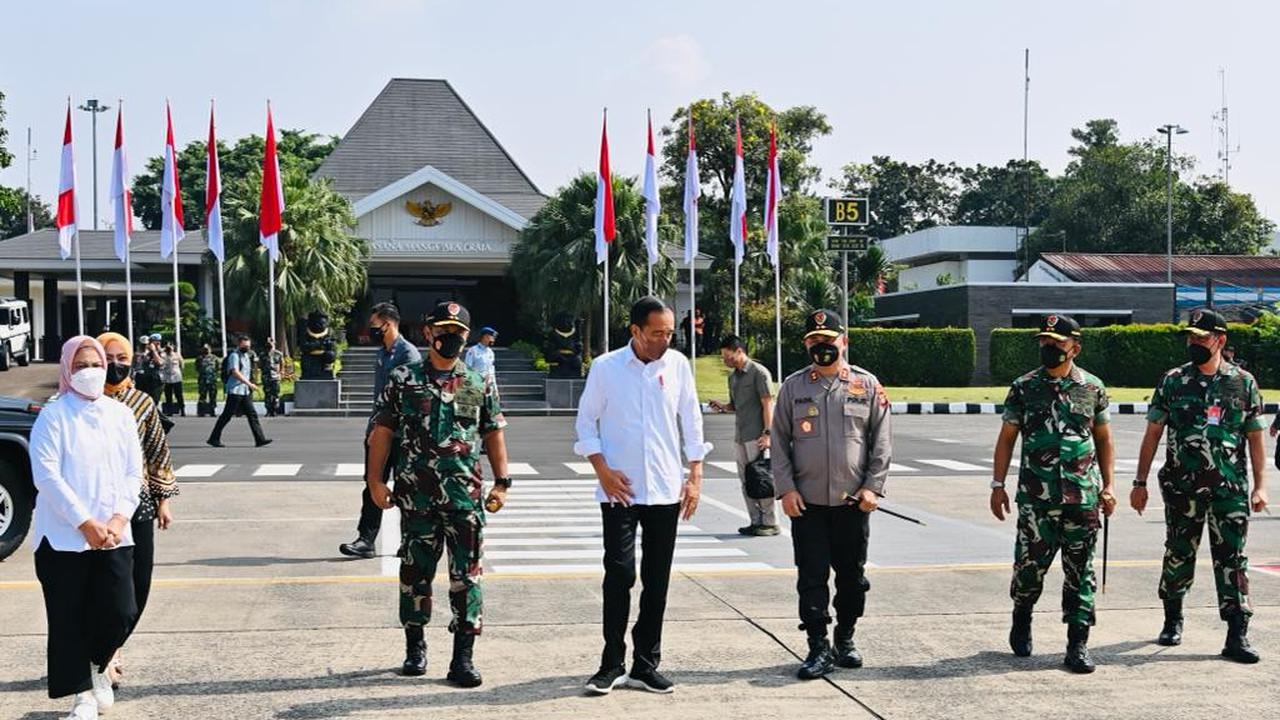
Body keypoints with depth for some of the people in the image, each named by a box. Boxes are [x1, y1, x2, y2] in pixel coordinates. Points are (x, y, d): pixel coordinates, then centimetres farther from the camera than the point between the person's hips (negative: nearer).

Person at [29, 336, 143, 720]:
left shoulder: (120, 414, 10)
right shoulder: (54, 415, -4)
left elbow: (133, 472, 8)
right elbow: (47, 475, -11)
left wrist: (118, 520, -7)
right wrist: (86, 523, -14)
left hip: (113, 534, 3)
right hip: (63, 536, -3)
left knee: (120, 613, -4)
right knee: (69, 619, 1)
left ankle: (95, 665, 27)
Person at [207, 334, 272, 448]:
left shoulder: (246, 356, 18)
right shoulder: (234, 356, -10)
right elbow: (235, 373, -22)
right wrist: (249, 384, -25)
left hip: (245, 391, 8)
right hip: (235, 391, -8)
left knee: (252, 414, 1)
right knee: (226, 416, -4)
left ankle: (260, 439, -2)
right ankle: (214, 439, 5)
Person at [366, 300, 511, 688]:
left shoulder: (480, 384, 7)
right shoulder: (403, 379, 4)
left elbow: (494, 435, 10)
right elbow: (382, 432, 3)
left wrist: (501, 482, 3)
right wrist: (375, 480, -3)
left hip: (466, 495, 1)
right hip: (415, 495, 0)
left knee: (467, 575, -2)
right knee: (415, 572, 9)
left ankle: (463, 656, 3)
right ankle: (415, 647, 24)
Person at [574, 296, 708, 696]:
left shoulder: (677, 364, 3)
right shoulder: (606, 367, -4)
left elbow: (691, 423, 8)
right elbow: (586, 422, 2)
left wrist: (695, 476, 4)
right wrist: (603, 471, -8)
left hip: (665, 491, 3)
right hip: (620, 490, -3)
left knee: (657, 580, 7)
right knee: (619, 574, -6)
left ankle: (645, 665, 17)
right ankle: (612, 664, 7)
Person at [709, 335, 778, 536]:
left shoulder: (759, 372, -7)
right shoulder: (733, 376, 17)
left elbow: (767, 404, -11)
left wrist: (767, 433, -18)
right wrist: (722, 406, 2)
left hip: (756, 436, -8)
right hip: (740, 436, 8)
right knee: (746, 481, 8)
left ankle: (770, 522, -1)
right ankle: (756, 522, 14)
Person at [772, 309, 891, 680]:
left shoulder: (867, 385, 5)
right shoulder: (793, 386, 5)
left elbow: (881, 441, 5)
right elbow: (780, 442, 6)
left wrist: (873, 486, -4)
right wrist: (786, 488, -4)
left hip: (854, 501, 1)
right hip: (806, 502, 0)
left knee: (852, 575, 10)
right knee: (812, 577, -2)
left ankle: (845, 639, 26)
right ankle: (819, 649, 4)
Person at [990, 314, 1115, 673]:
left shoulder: (1092, 387, 6)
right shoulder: (1024, 388, 4)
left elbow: (1103, 439, 13)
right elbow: (1006, 438, 6)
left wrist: (1108, 485, 7)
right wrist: (997, 485, 1)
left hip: (1083, 496, 1)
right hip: (1036, 496, -1)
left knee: (1080, 573, 2)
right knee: (1030, 564, 2)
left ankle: (1078, 645, 8)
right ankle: (1021, 620, 30)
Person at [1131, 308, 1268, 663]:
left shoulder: (1243, 383, 5)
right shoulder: (1172, 381, 5)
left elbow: (1255, 438, 6)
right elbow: (1152, 433, 6)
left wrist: (1260, 485, -1)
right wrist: (1140, 482, 2)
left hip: (1230, 489, 0)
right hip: (1182, 487, 1)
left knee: (1232, 559, -3)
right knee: (1178, 555, 10)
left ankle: (1237, 636, -2)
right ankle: (1173, 620, 29)